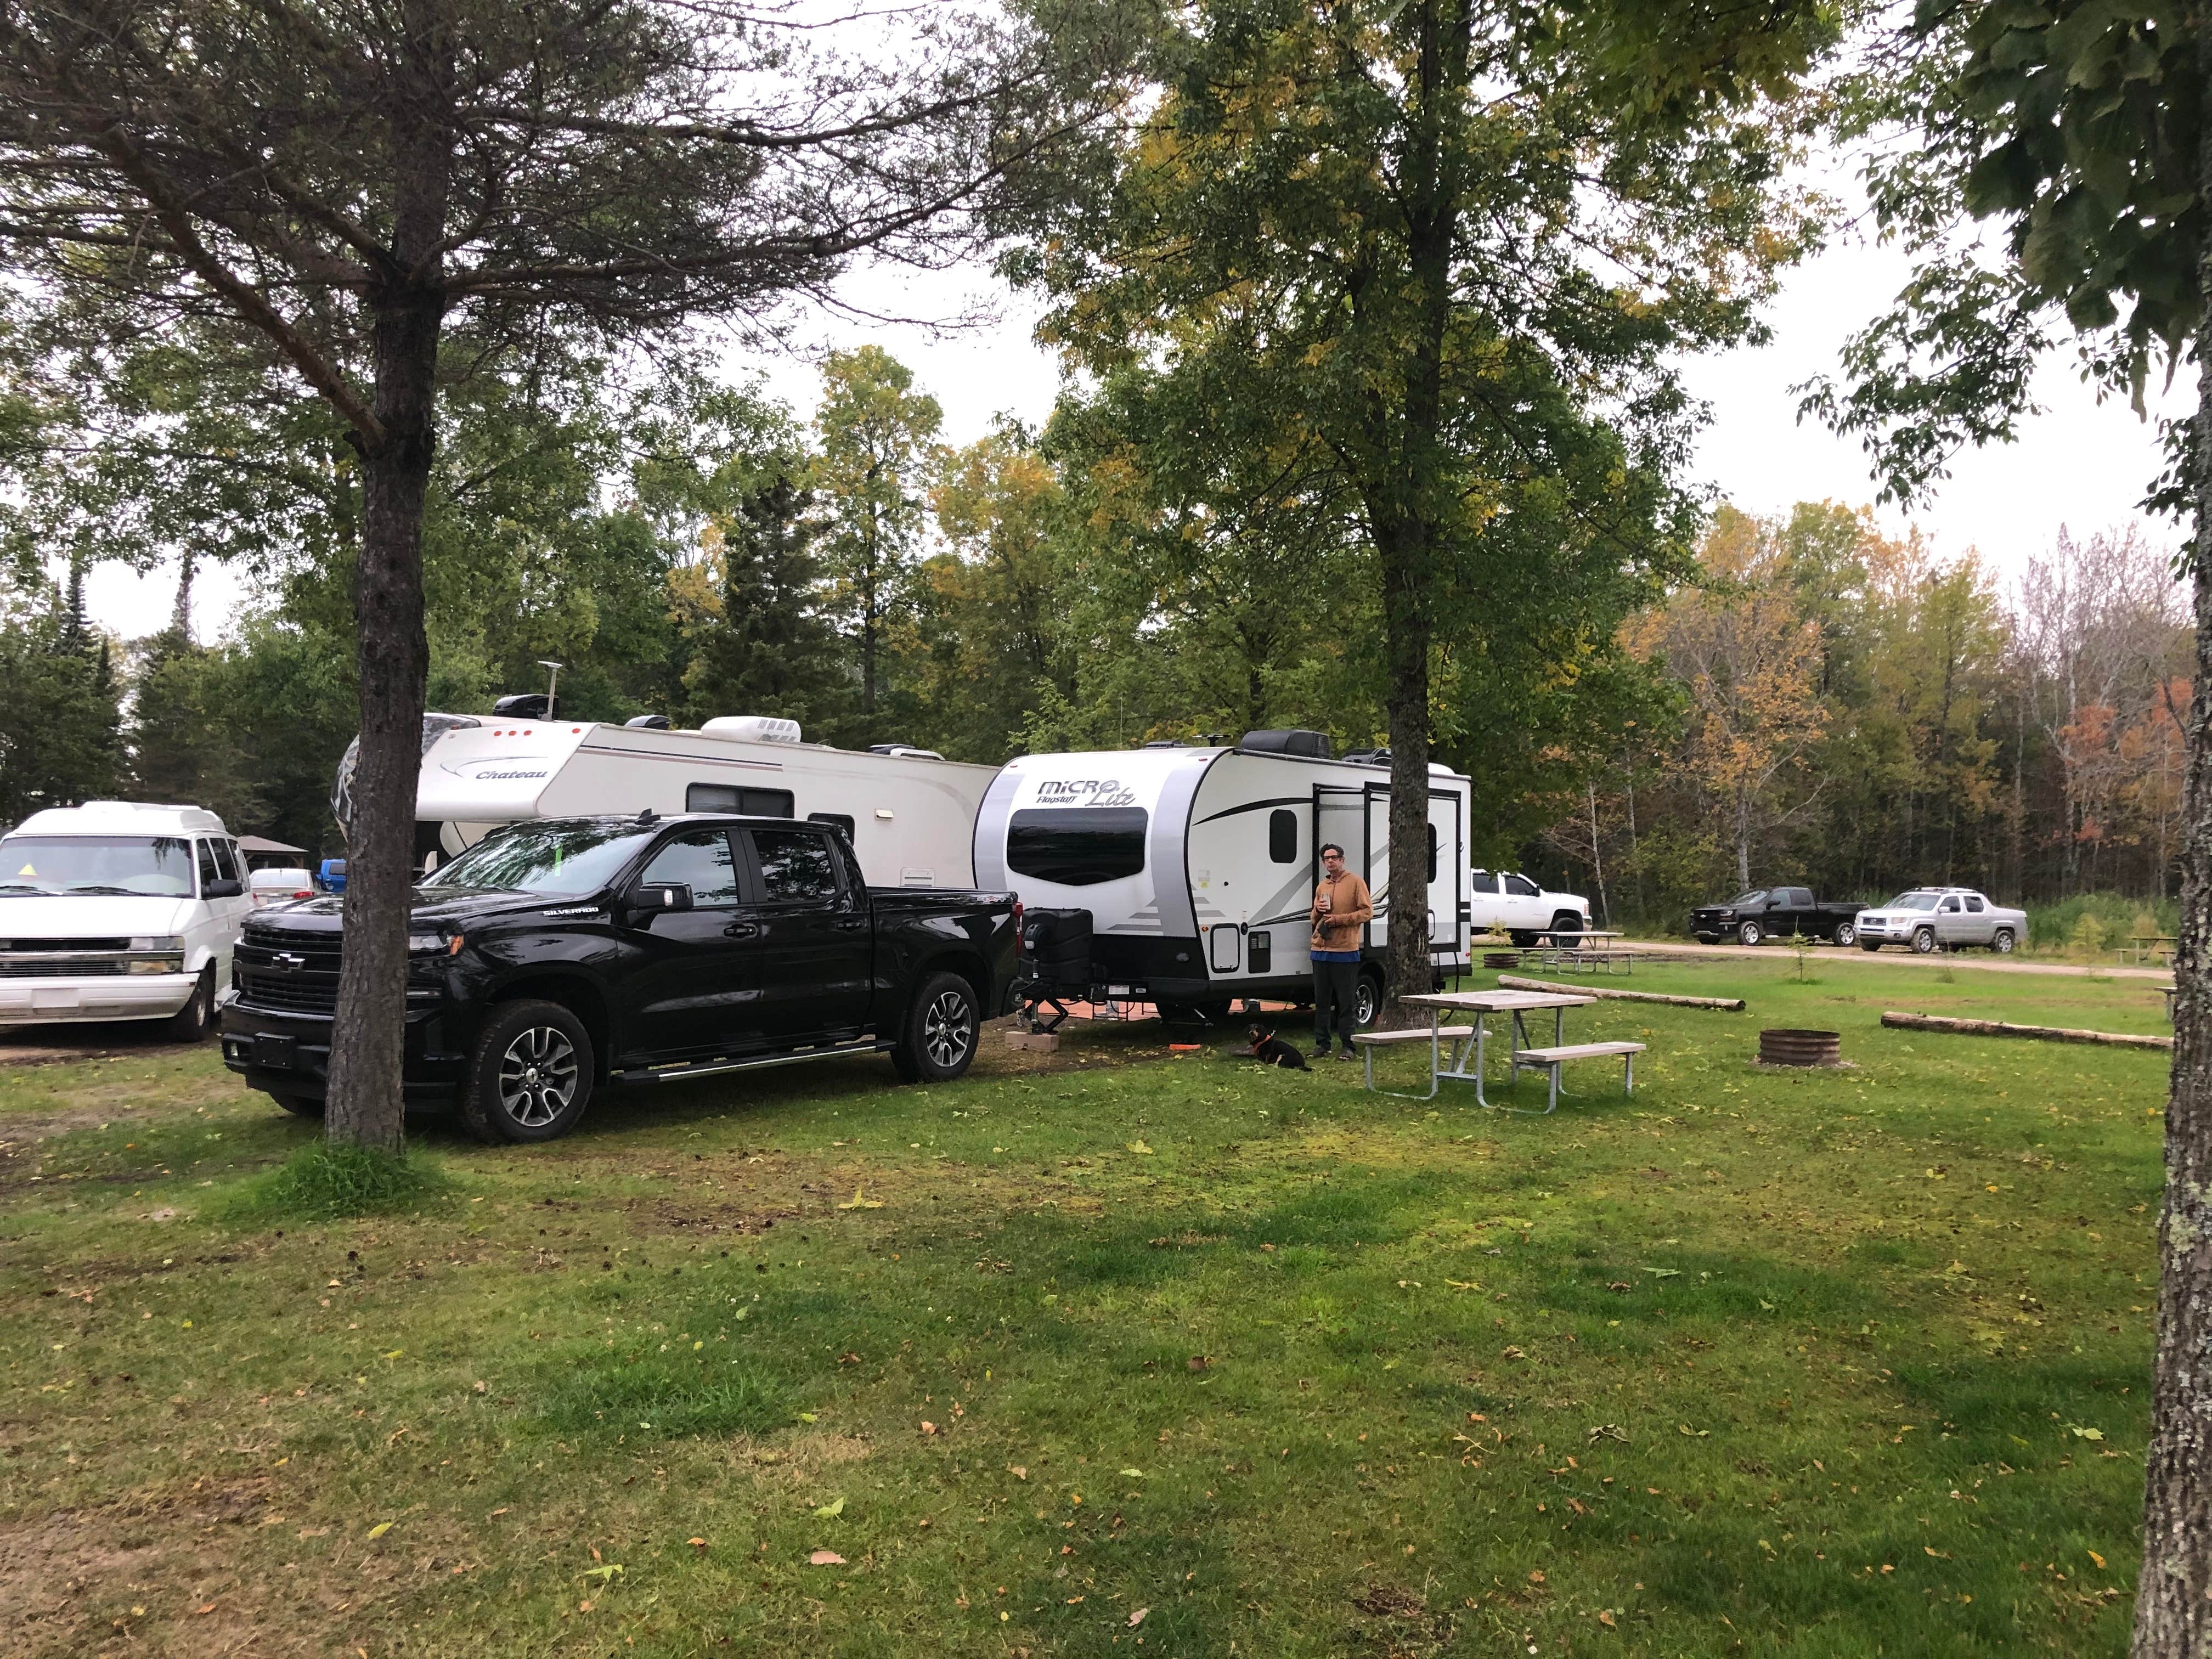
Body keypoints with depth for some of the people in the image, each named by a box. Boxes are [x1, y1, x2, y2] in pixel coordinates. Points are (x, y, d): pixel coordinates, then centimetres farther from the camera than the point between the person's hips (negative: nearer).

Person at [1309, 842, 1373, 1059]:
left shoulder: (1355, 882, -2)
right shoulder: (1321, 887, 16)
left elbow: (1367, 912, -7)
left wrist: (1339, 919, -16)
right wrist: (1318, 911, 0)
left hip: (1345, 952, -5)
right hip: (1321, 951, 6)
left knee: (1347, 1002, -1)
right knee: (1322, 1001, 8)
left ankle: (1348, 1045, 4)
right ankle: (1321, 1043, 14)